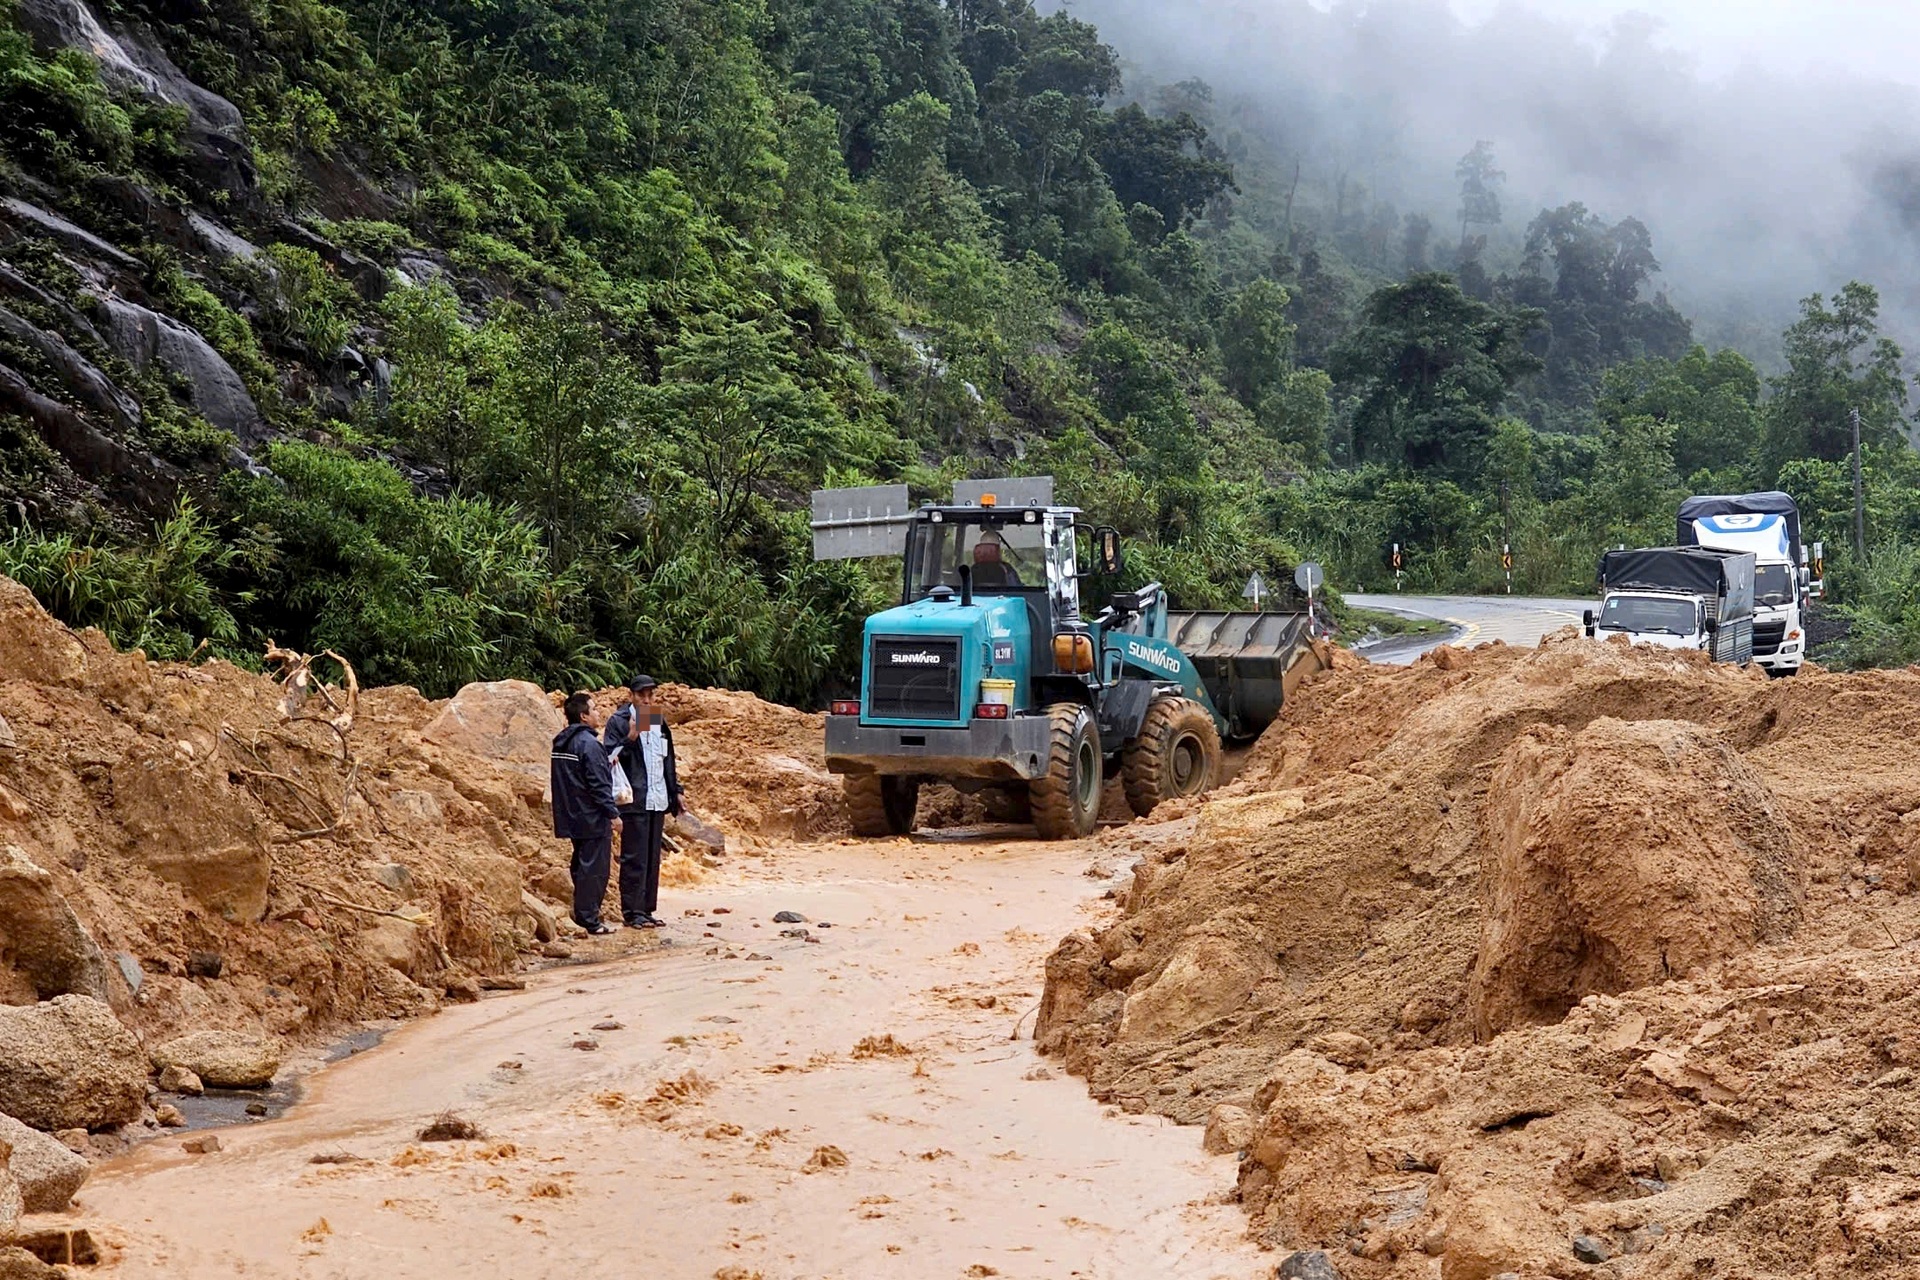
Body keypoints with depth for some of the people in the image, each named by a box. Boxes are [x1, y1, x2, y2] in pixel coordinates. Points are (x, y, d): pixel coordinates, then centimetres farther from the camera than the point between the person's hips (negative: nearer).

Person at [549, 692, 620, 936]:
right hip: (592, 818, -9)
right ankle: (590, 920, -3)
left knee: (582, 866, 16)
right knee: (594, 868, -4)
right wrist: (612, 812, -14)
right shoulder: (588, 743, -17)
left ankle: (583, 915, 20)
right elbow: (598, 783, -19)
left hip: (573, 818, 9)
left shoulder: (560, 743, 12)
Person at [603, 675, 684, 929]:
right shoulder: (618, 721, -4)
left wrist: (673, 794, 16)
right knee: (634, 858, -5)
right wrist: (630, 738, -24)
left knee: (652, 858, 10)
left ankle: (647, 909, 15)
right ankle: (632, 912, -2)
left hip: (657, 801, 7)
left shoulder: (659, 722, 16)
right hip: (634, 801, -7)